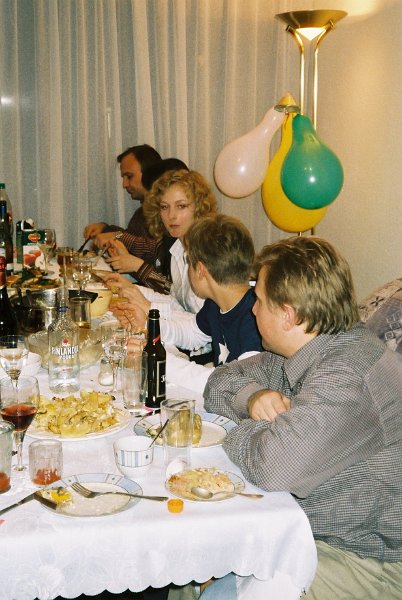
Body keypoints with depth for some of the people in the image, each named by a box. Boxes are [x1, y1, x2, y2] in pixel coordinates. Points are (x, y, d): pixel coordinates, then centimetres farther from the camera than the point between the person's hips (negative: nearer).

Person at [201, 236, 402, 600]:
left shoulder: (345, 379, -28)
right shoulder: (306, 351, 3)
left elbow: (273, 467, -34)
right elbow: (221, 381, 13)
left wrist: (245, 429, -12)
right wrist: (253, 397, -10)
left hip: (365, 559, -9)